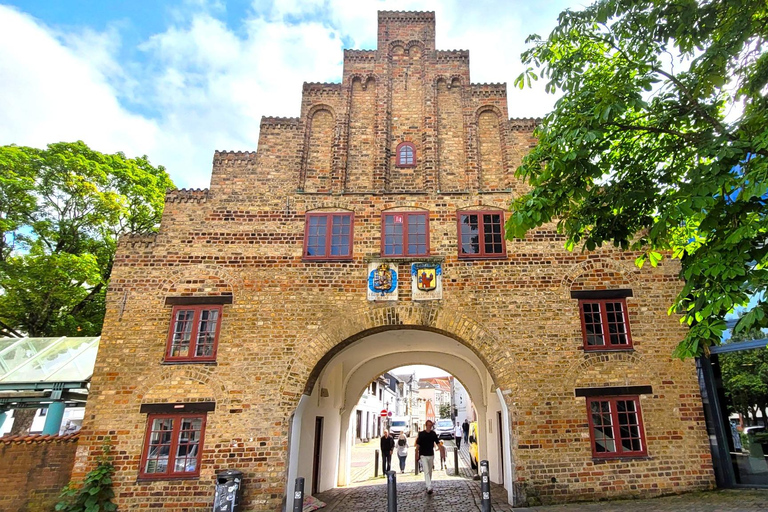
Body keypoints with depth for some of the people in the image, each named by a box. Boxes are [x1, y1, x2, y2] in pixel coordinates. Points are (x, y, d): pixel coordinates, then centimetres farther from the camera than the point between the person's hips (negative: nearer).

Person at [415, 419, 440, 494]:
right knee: (426, 471, -12)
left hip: (431, 455, 4)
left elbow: (438, 443, 5)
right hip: (423, 455, -4)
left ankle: (427, 485, 30)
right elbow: (418, 445, -4)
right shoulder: (421, 434, -8)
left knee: (430, 471, 14)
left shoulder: (433, 434, 1)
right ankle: (429, 487, -16)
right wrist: (417, 455, -4)